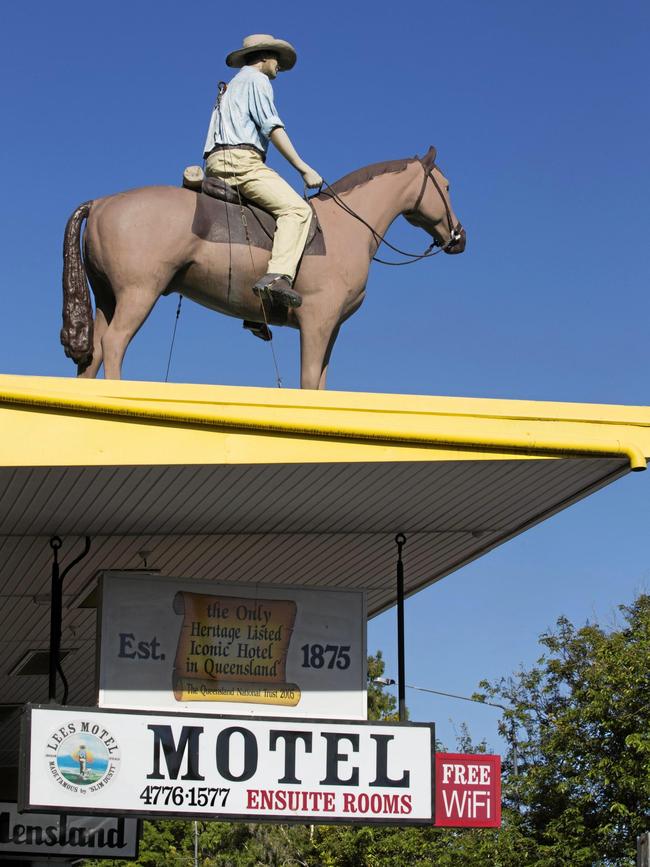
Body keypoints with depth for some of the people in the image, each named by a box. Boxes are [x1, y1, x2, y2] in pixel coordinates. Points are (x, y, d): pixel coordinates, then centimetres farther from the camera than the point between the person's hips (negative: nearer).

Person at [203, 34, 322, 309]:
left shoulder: (231, 87, 32)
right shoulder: (257, 79, 5)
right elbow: (272, 128, -5)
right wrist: (305, 169, -6)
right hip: (240, 160, -10)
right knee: (297, 209, -22)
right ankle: (278, 276, -44)